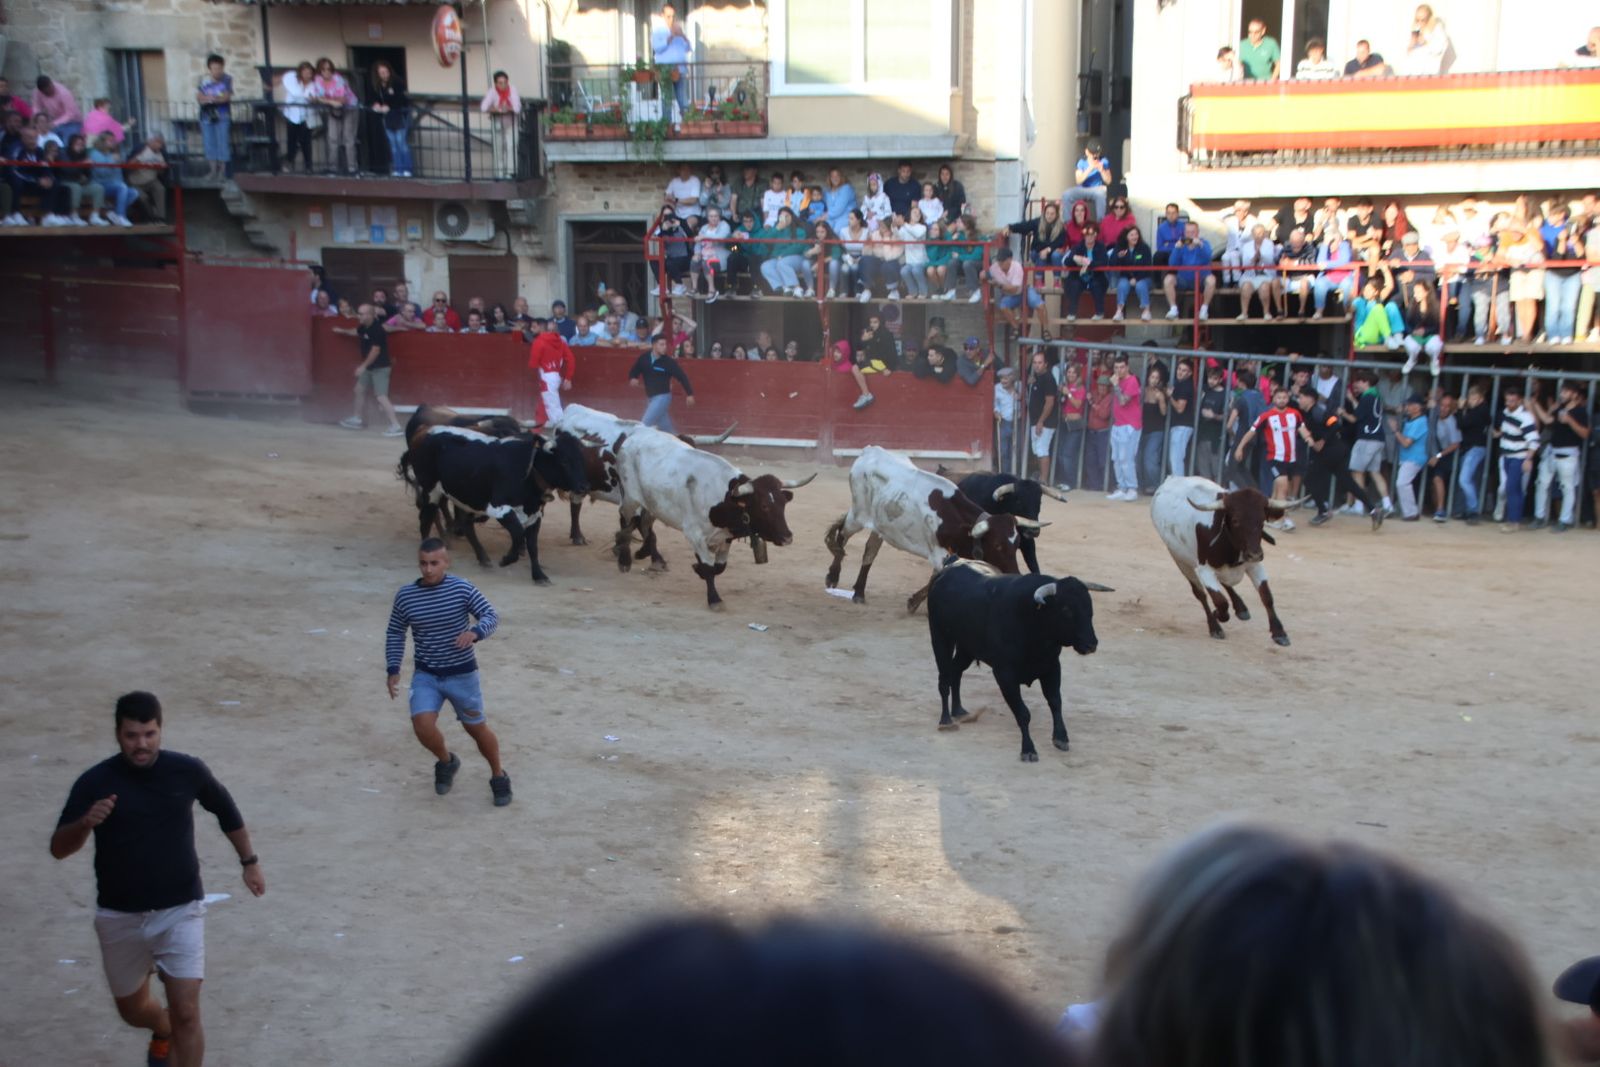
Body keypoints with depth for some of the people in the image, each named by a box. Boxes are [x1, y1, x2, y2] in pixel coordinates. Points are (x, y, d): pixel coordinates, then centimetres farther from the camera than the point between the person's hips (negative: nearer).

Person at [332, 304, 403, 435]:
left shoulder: (377, 330, -23)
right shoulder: (364, 327, 5)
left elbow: (375, 351, -23)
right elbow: (356, 332, 31)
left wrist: (363, 366, -19)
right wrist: (343, 331, 28)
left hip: (380, 367, -10)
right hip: (370, 367, 10)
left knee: (380, 397, -16)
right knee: (359, 389, 21)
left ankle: (396, 426, -19)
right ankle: (357, 419, 37)